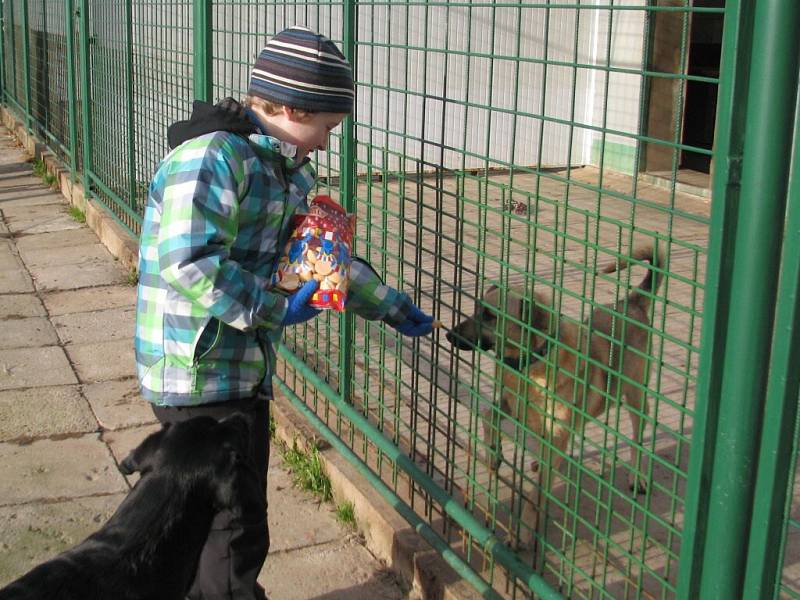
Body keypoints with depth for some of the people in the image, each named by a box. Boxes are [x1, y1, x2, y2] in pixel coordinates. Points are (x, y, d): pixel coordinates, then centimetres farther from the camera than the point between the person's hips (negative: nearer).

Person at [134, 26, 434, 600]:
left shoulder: (285, 169, 11)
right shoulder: (212, 157, -20)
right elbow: (187, 264, -30)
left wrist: (392, 306, 26)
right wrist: (277, 308, -23)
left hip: (244, 371, 9)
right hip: (200, 375, -9)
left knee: (227, 511, 22)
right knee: (236, 530, -1)